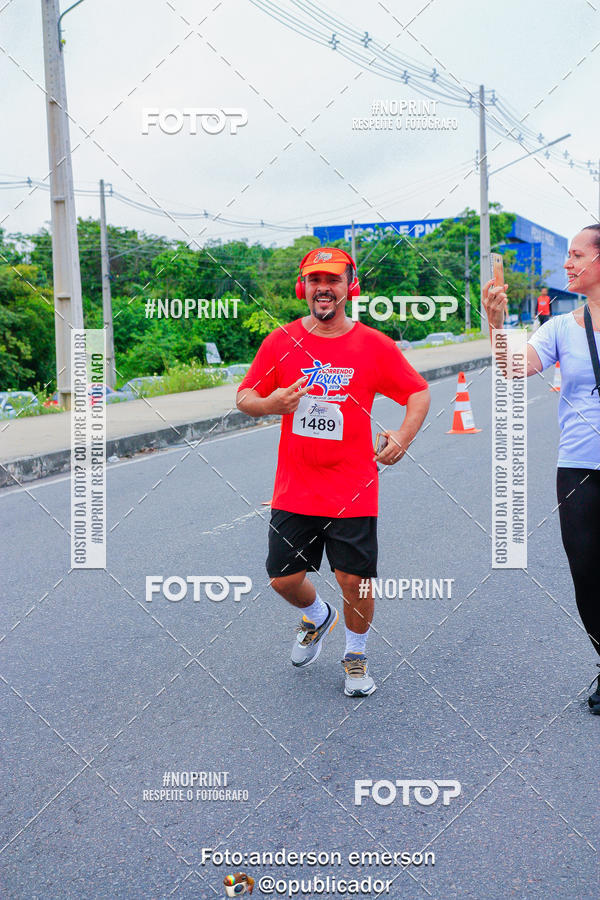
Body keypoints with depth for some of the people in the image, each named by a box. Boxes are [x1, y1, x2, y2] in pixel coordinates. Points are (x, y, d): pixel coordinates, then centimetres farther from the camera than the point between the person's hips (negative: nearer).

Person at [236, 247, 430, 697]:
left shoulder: (375, 345, -3)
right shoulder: (280, 341, 1)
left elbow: (419, 392, 6)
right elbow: (245, 397, 7)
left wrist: (403, 435, -12)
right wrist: (271, 403, -16)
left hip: (353, 490, -2)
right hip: (294, 489, 2)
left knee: (356, 580, 2)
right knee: (284, 578, 7)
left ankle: (356, 654, 31)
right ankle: (318, 615, 42)